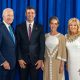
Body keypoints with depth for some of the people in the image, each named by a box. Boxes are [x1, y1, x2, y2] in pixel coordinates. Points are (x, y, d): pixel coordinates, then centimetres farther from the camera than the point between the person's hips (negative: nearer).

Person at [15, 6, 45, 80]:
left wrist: (41, 59, -7)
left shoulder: (40, 27, 3)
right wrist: (19, 59, -7)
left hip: (35, 59, 0)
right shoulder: (19, 27, 3)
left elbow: (42, 44, 0)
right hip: (23, 59, 0)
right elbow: (18, 44, 0)